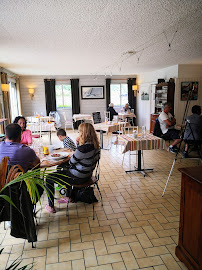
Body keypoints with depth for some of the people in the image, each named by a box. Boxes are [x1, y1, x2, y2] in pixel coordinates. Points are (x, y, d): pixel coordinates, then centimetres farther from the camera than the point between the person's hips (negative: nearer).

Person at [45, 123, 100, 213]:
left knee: (49, 178, 8)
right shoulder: (95, 145, -5)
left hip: (78, 178, -9)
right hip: (87, 174, 9)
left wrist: (79, 144, -8)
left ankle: (51, 206, 19)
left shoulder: (83, 148, -32)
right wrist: (80, 144, -2)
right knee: (66, 170, 38)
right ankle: (68, 197, 46)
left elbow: (71, 162, -16)